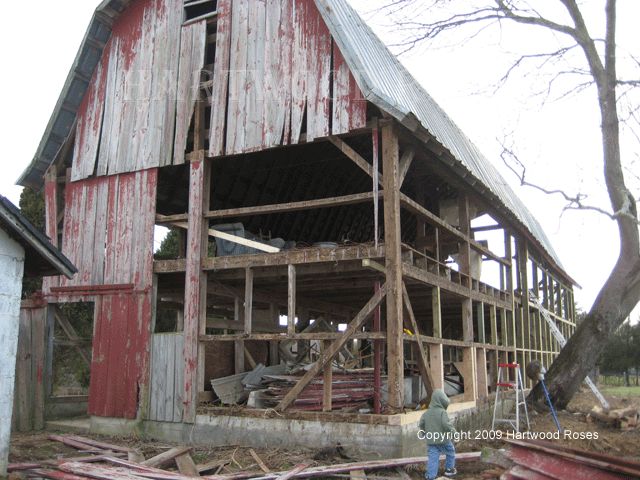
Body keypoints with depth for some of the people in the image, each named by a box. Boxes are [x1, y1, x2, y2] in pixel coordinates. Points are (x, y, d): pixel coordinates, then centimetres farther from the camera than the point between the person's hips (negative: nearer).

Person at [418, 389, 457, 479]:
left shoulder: (426, 413, 6)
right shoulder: (442, 412, -14)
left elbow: (421, 424, 12)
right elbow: (446, 424, -24)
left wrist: (423, 433, 29)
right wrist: (453, 431, -9)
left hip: (431, 441, 5)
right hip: (443, 439, -4)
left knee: (432, 458, 4)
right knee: (450, 452, 21)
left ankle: (430, 476, -3)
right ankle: (449, 469, 31)